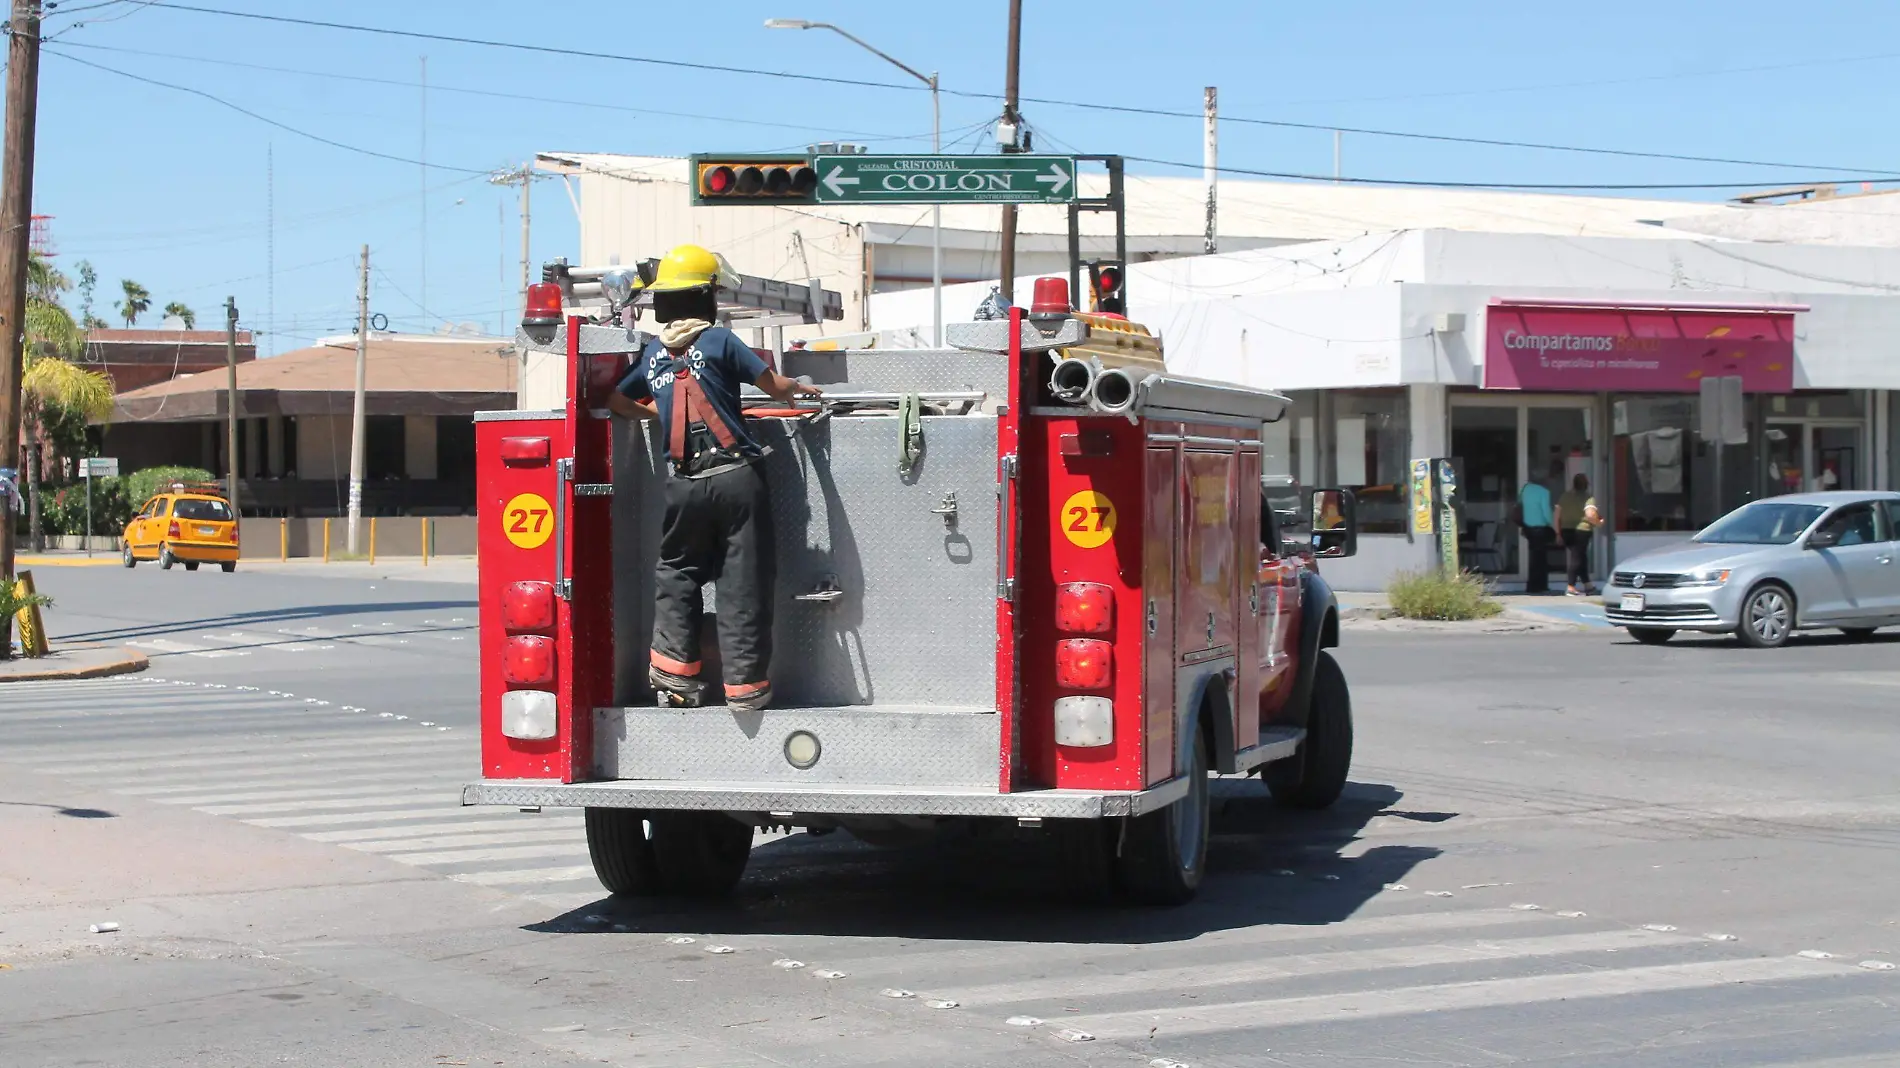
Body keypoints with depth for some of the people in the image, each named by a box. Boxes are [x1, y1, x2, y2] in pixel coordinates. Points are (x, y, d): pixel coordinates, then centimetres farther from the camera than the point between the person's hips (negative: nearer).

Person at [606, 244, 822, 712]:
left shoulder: (653, 354, 11)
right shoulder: (720, 341, -3)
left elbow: (617, 402, 21)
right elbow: (776, 387, -1)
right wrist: (803, 389, 20)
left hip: (684, 485, 4)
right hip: (736, 478, -4)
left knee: (677, 571, 21)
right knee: (744, 581, 1)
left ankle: (675, 667, 11)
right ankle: (745, 684, 1)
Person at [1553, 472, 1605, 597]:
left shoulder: (1565, 497, 10)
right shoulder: (1588, 498, -7)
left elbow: (1556, 515, 9)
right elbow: (1590, 514, -23)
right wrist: (1598, 523, -5)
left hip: (1566, 530, 6)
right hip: (1581, 530, -6)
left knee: (1581, 558, 18)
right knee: (1576, 558, -5)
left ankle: (1587, 585, 25)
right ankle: (1571, 588, -11)